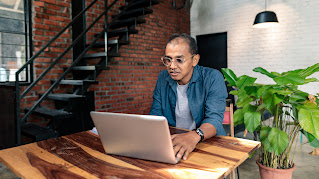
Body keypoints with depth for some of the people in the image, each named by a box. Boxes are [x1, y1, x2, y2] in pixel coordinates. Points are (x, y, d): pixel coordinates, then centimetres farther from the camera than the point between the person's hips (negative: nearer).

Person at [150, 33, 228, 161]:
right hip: (172, 141, 3)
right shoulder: (163, 78, 4)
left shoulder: (213, 78, -10)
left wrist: (194, 136, -40)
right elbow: (156, 113, 3)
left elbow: (214, 118, -20)